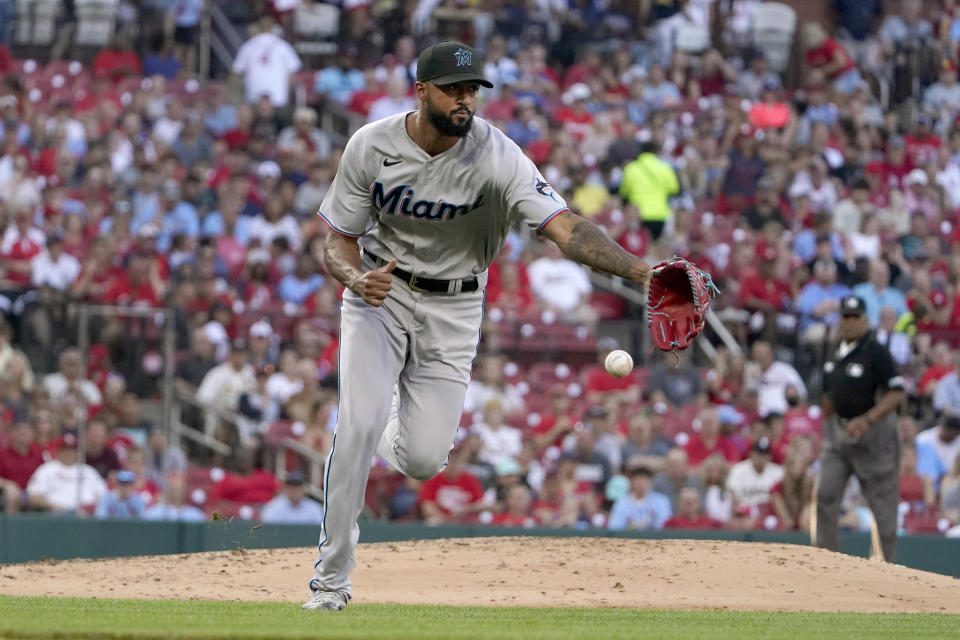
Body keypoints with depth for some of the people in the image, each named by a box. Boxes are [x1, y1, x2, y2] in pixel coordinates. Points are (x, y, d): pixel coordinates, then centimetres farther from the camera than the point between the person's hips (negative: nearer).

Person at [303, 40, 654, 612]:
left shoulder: (497, 157, -23)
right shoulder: (371, 147, -16)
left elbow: (564, 227, -33)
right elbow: (339, 241, -6)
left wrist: (640, 270, -49)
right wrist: (357, 279, -31)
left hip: (454, 308, 0)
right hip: (382, 291, 0)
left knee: (422, 460, -7)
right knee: (359, 425, -19)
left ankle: (397, 435, 34)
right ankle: (332, 579, -9)